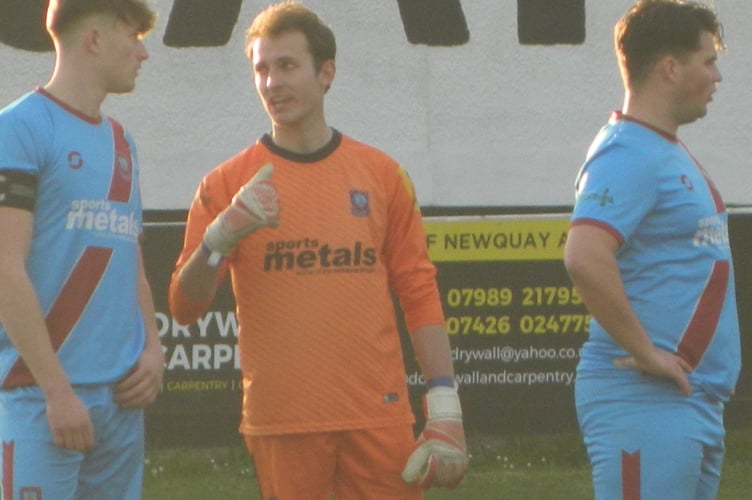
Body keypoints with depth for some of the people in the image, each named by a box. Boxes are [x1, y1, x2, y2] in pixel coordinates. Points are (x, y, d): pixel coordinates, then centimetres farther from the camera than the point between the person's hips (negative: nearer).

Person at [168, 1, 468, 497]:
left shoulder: (381, 174, 9)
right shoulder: (227, 184, 4)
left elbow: (420, 291, 9)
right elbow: (185, 305, -1)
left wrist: (444, 404, 1)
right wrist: (223, 233, -19)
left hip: (379, 418, 1)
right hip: (282, 421, -1)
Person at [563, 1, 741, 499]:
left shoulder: (673, 154, 19)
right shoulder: (627, 155, -14)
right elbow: (585, 258, -29)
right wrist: (645, 353, -22)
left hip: (699, 400, 10)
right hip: (645, 401, -10)